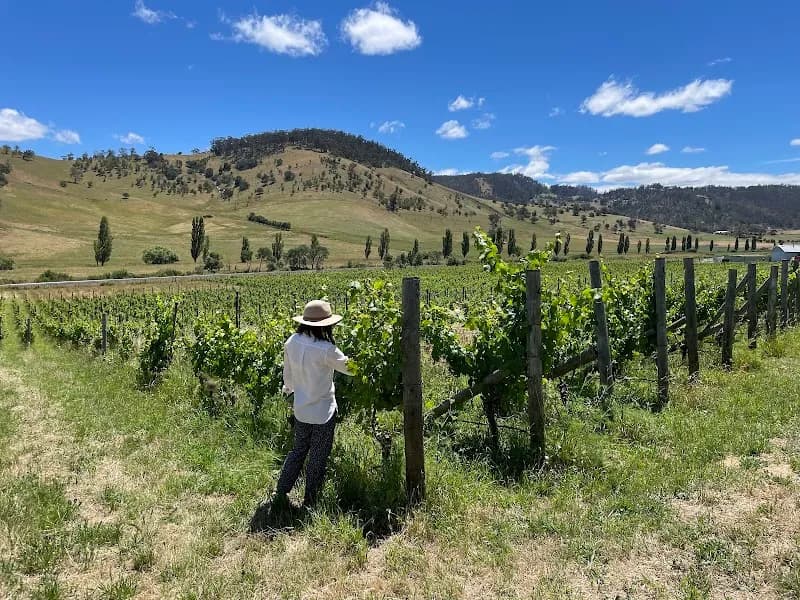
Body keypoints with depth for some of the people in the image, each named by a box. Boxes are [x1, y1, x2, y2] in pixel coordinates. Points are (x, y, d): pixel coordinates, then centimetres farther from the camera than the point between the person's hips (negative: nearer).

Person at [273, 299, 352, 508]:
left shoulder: (292, 342, -6)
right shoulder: (325, 349, -25)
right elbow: (349, 368, -12)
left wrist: (288, 387, 29)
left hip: (300, 409, 6)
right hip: (323, 412, -6)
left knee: (298, 451, 24)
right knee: (318, 459, 11)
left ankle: (281, 493, 26)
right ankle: (309, 503, 24)